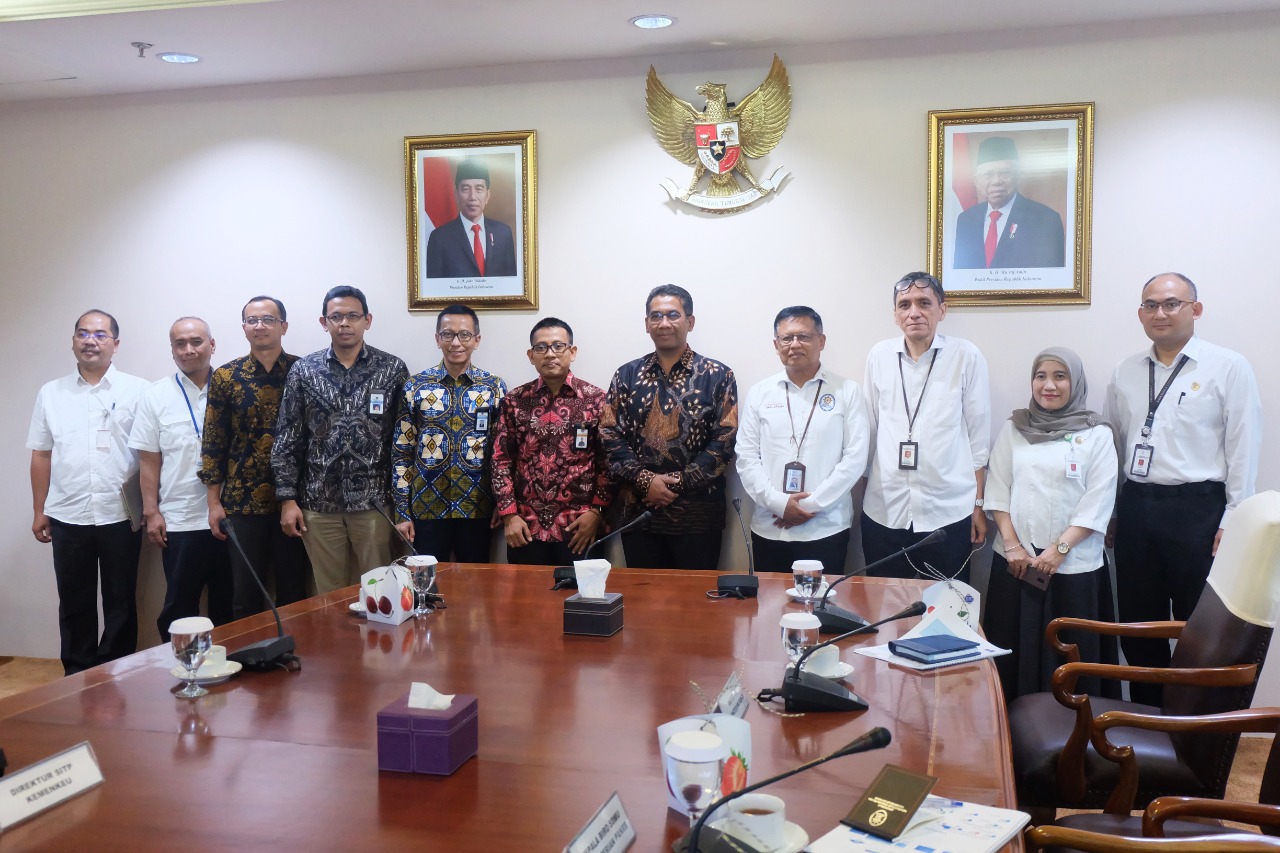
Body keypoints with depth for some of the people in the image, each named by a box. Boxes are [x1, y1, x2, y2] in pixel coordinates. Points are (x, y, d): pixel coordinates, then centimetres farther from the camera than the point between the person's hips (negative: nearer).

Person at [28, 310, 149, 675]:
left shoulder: (137, 391, -2)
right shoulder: (50, 393, 7)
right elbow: (41, 456, 10)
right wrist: (39, 511, 9)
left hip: (121, 517, -2)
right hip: (67, 518, 2)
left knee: (120, 604, 7)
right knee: (74, 604, 11)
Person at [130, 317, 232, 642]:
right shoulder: (155, 396, 3)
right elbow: (149, 460, 3)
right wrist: (151, 512, -2)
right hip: (180, 521, 0)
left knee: (228, 606, 11)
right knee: (179, 608, 8)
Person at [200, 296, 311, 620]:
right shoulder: (225, 377, 2)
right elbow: (213, 442, 3)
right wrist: (214, 503, 0)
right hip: (242, 502, 1)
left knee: (293, 593, 8)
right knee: (245, 596, 7)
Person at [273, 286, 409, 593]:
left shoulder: (393, 370, 0)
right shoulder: (304, 371, 3)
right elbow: (287, 441, 4)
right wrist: (288, 499, -1)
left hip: (374, 502, -1)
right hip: (319, 502, 1)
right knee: (329, 594, 10)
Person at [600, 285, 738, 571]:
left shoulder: (718, 376, 1)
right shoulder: (627, 375, 8)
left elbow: (726, 440, -6)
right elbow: (610, 436, 2)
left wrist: (677, 482, -13)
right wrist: (645, 480, -11)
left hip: (698, 515, -2)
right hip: (638, 512, 2)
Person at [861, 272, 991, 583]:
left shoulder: (967, 357, -3)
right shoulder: (879, 356, 4)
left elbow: (979, 437, 1)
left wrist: (979, 505, 3)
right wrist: (861, 487, 14)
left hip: (948, 513, -2)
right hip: (884, 511, 2)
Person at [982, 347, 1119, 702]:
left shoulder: (1097, 433, 0)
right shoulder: (1013, 428, 8)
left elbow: (1098, 501, -6)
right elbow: (998, 490, 4)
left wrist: (1060, 549, -14)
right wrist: (1012, 546, -7)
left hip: (1074, 564, -2)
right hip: (1016, 560, 2)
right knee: (1014, 650, 6)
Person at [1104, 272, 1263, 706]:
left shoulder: (1229, 368, -4)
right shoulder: (1125, 372, 11)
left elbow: (1243, 450, -6)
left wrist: (1231, 523, -9)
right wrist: (1109, 512, 13)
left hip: (1197, 510, -5)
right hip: (1135, 505, 5)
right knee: (1138, 626, 12)